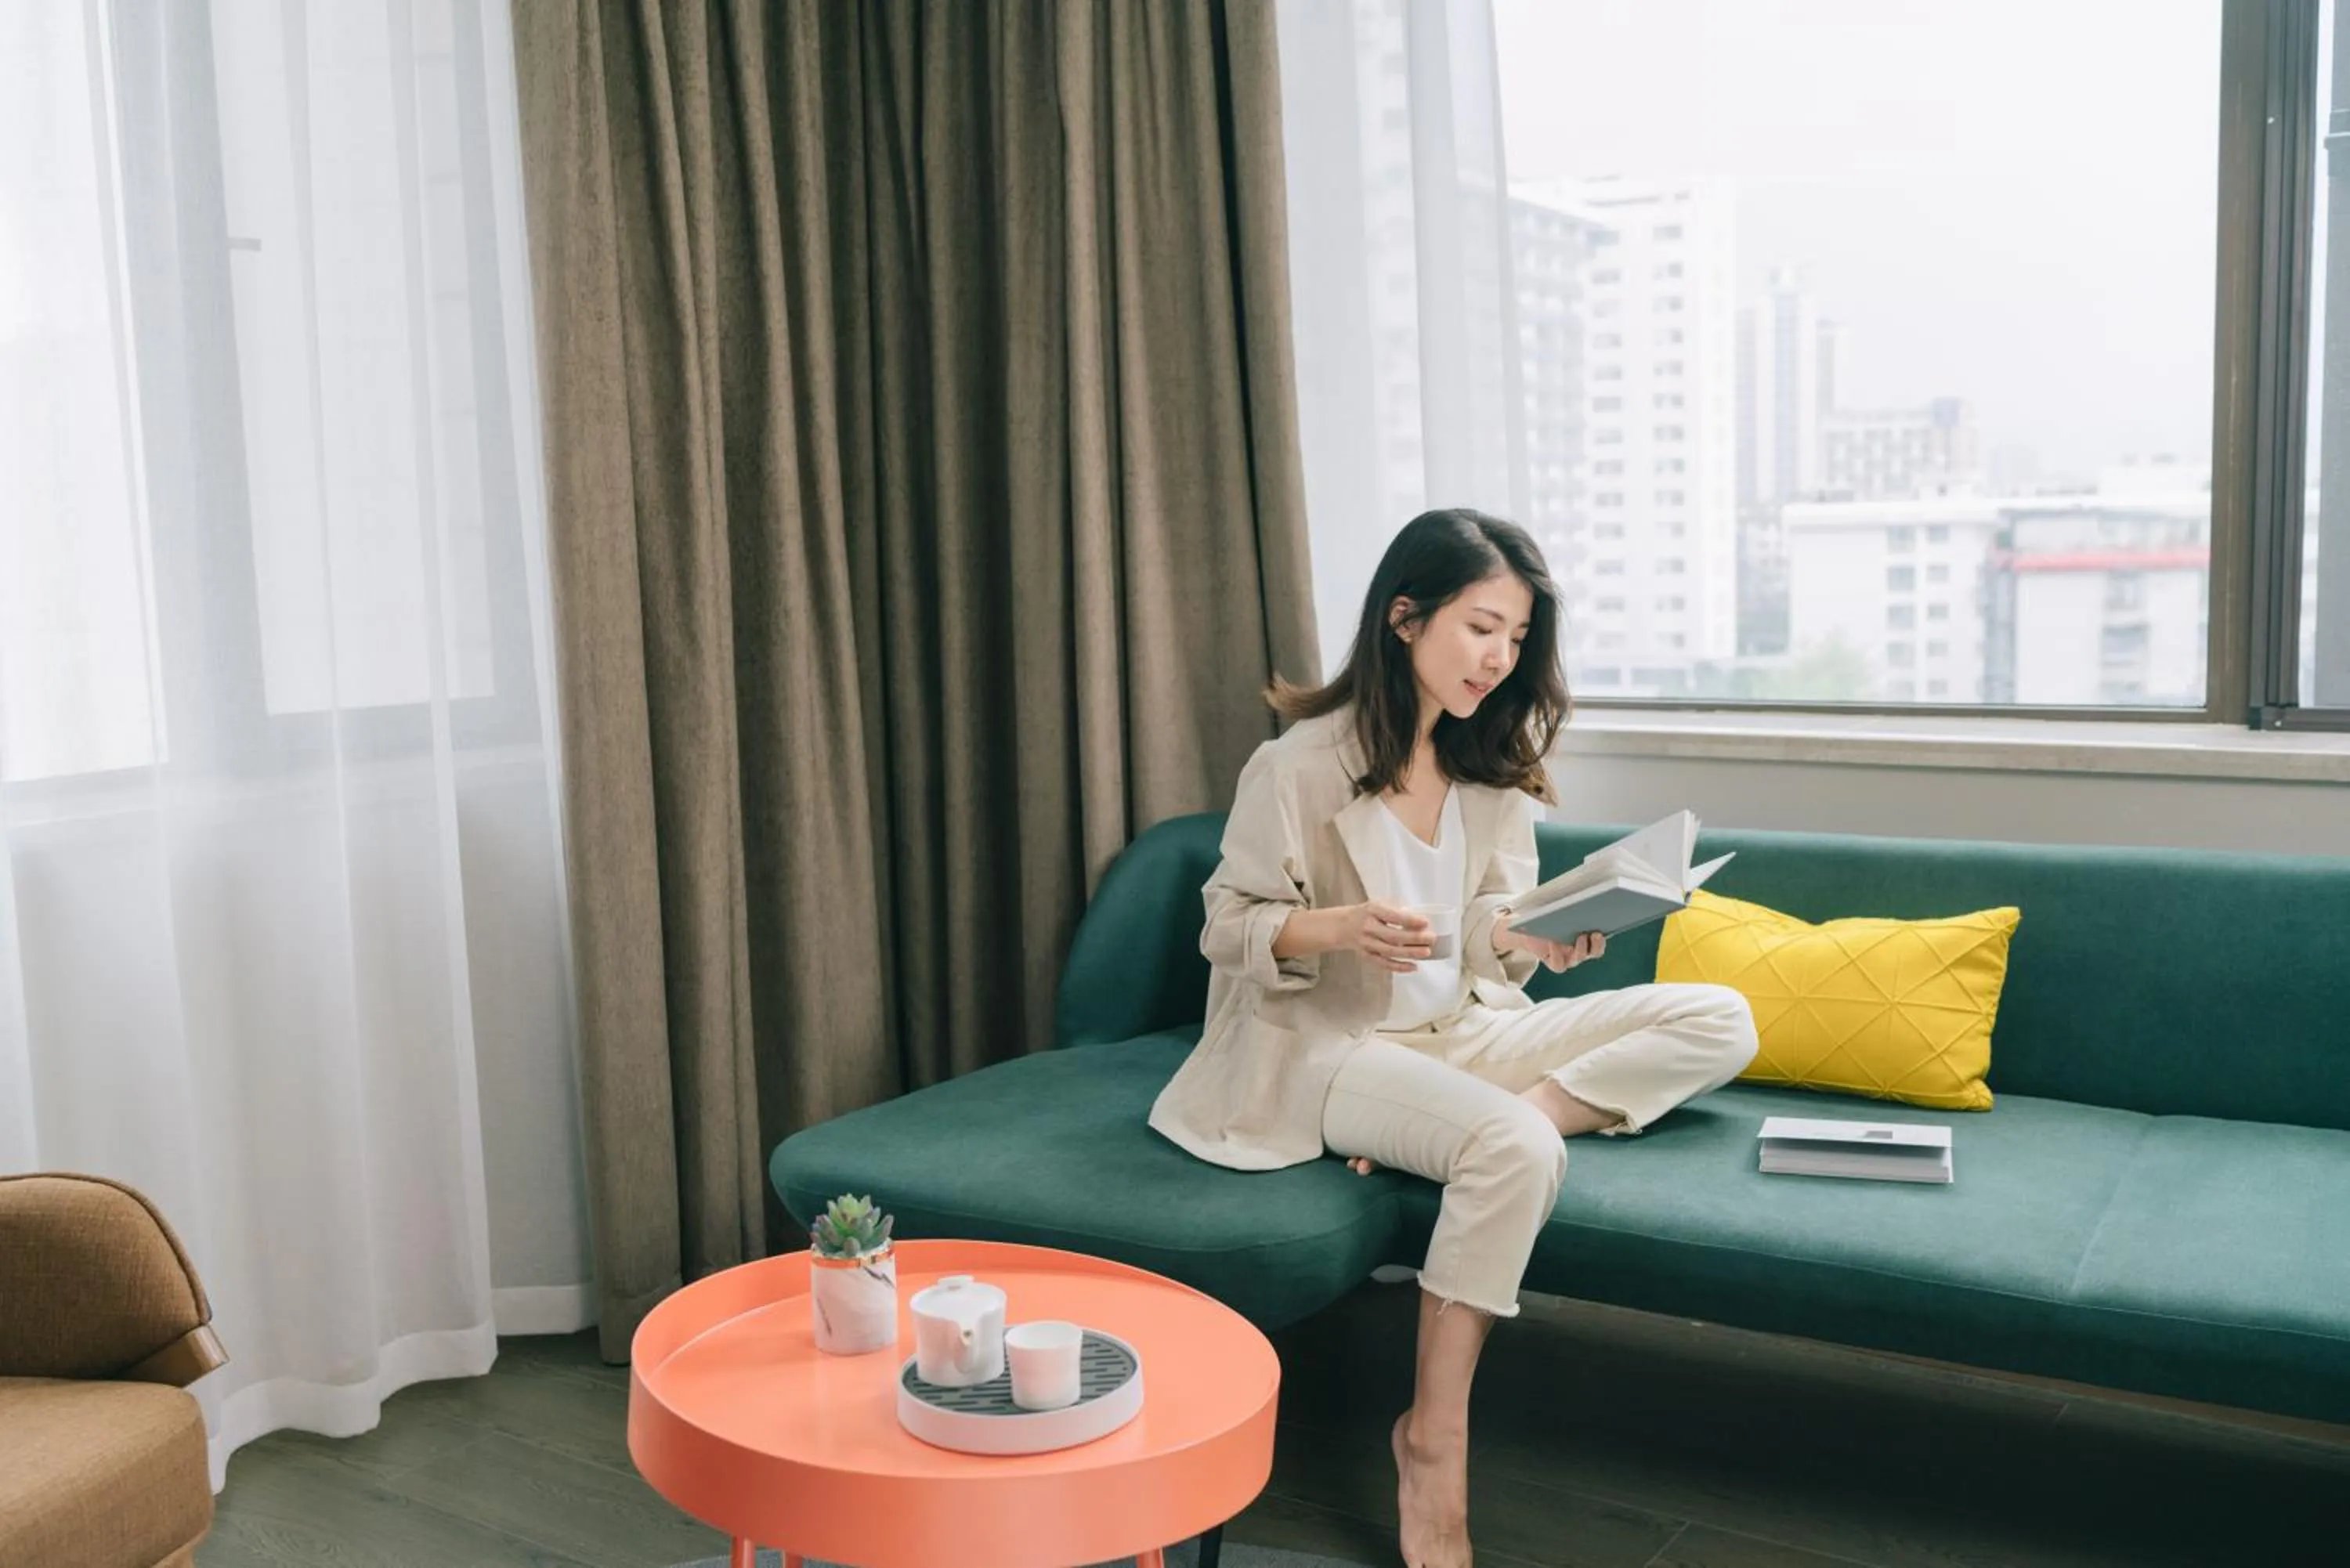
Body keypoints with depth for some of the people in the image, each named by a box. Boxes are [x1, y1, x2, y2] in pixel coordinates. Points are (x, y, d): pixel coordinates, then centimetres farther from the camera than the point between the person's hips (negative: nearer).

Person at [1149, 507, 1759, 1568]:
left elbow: (1490, 939, 9)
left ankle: (1497, 1121, -20)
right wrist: (1339, 928, -28)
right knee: (1515, 1149, -36)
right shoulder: (1299, 765, -13)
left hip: (1463, 1030, 7)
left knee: (1719, 1023, -8)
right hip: (1326, 1046, -6)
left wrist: (1539, 937, -14)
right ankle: (1432, 1445, -23)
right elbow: (1226, 930, -9)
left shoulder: (1493, 765, 5)